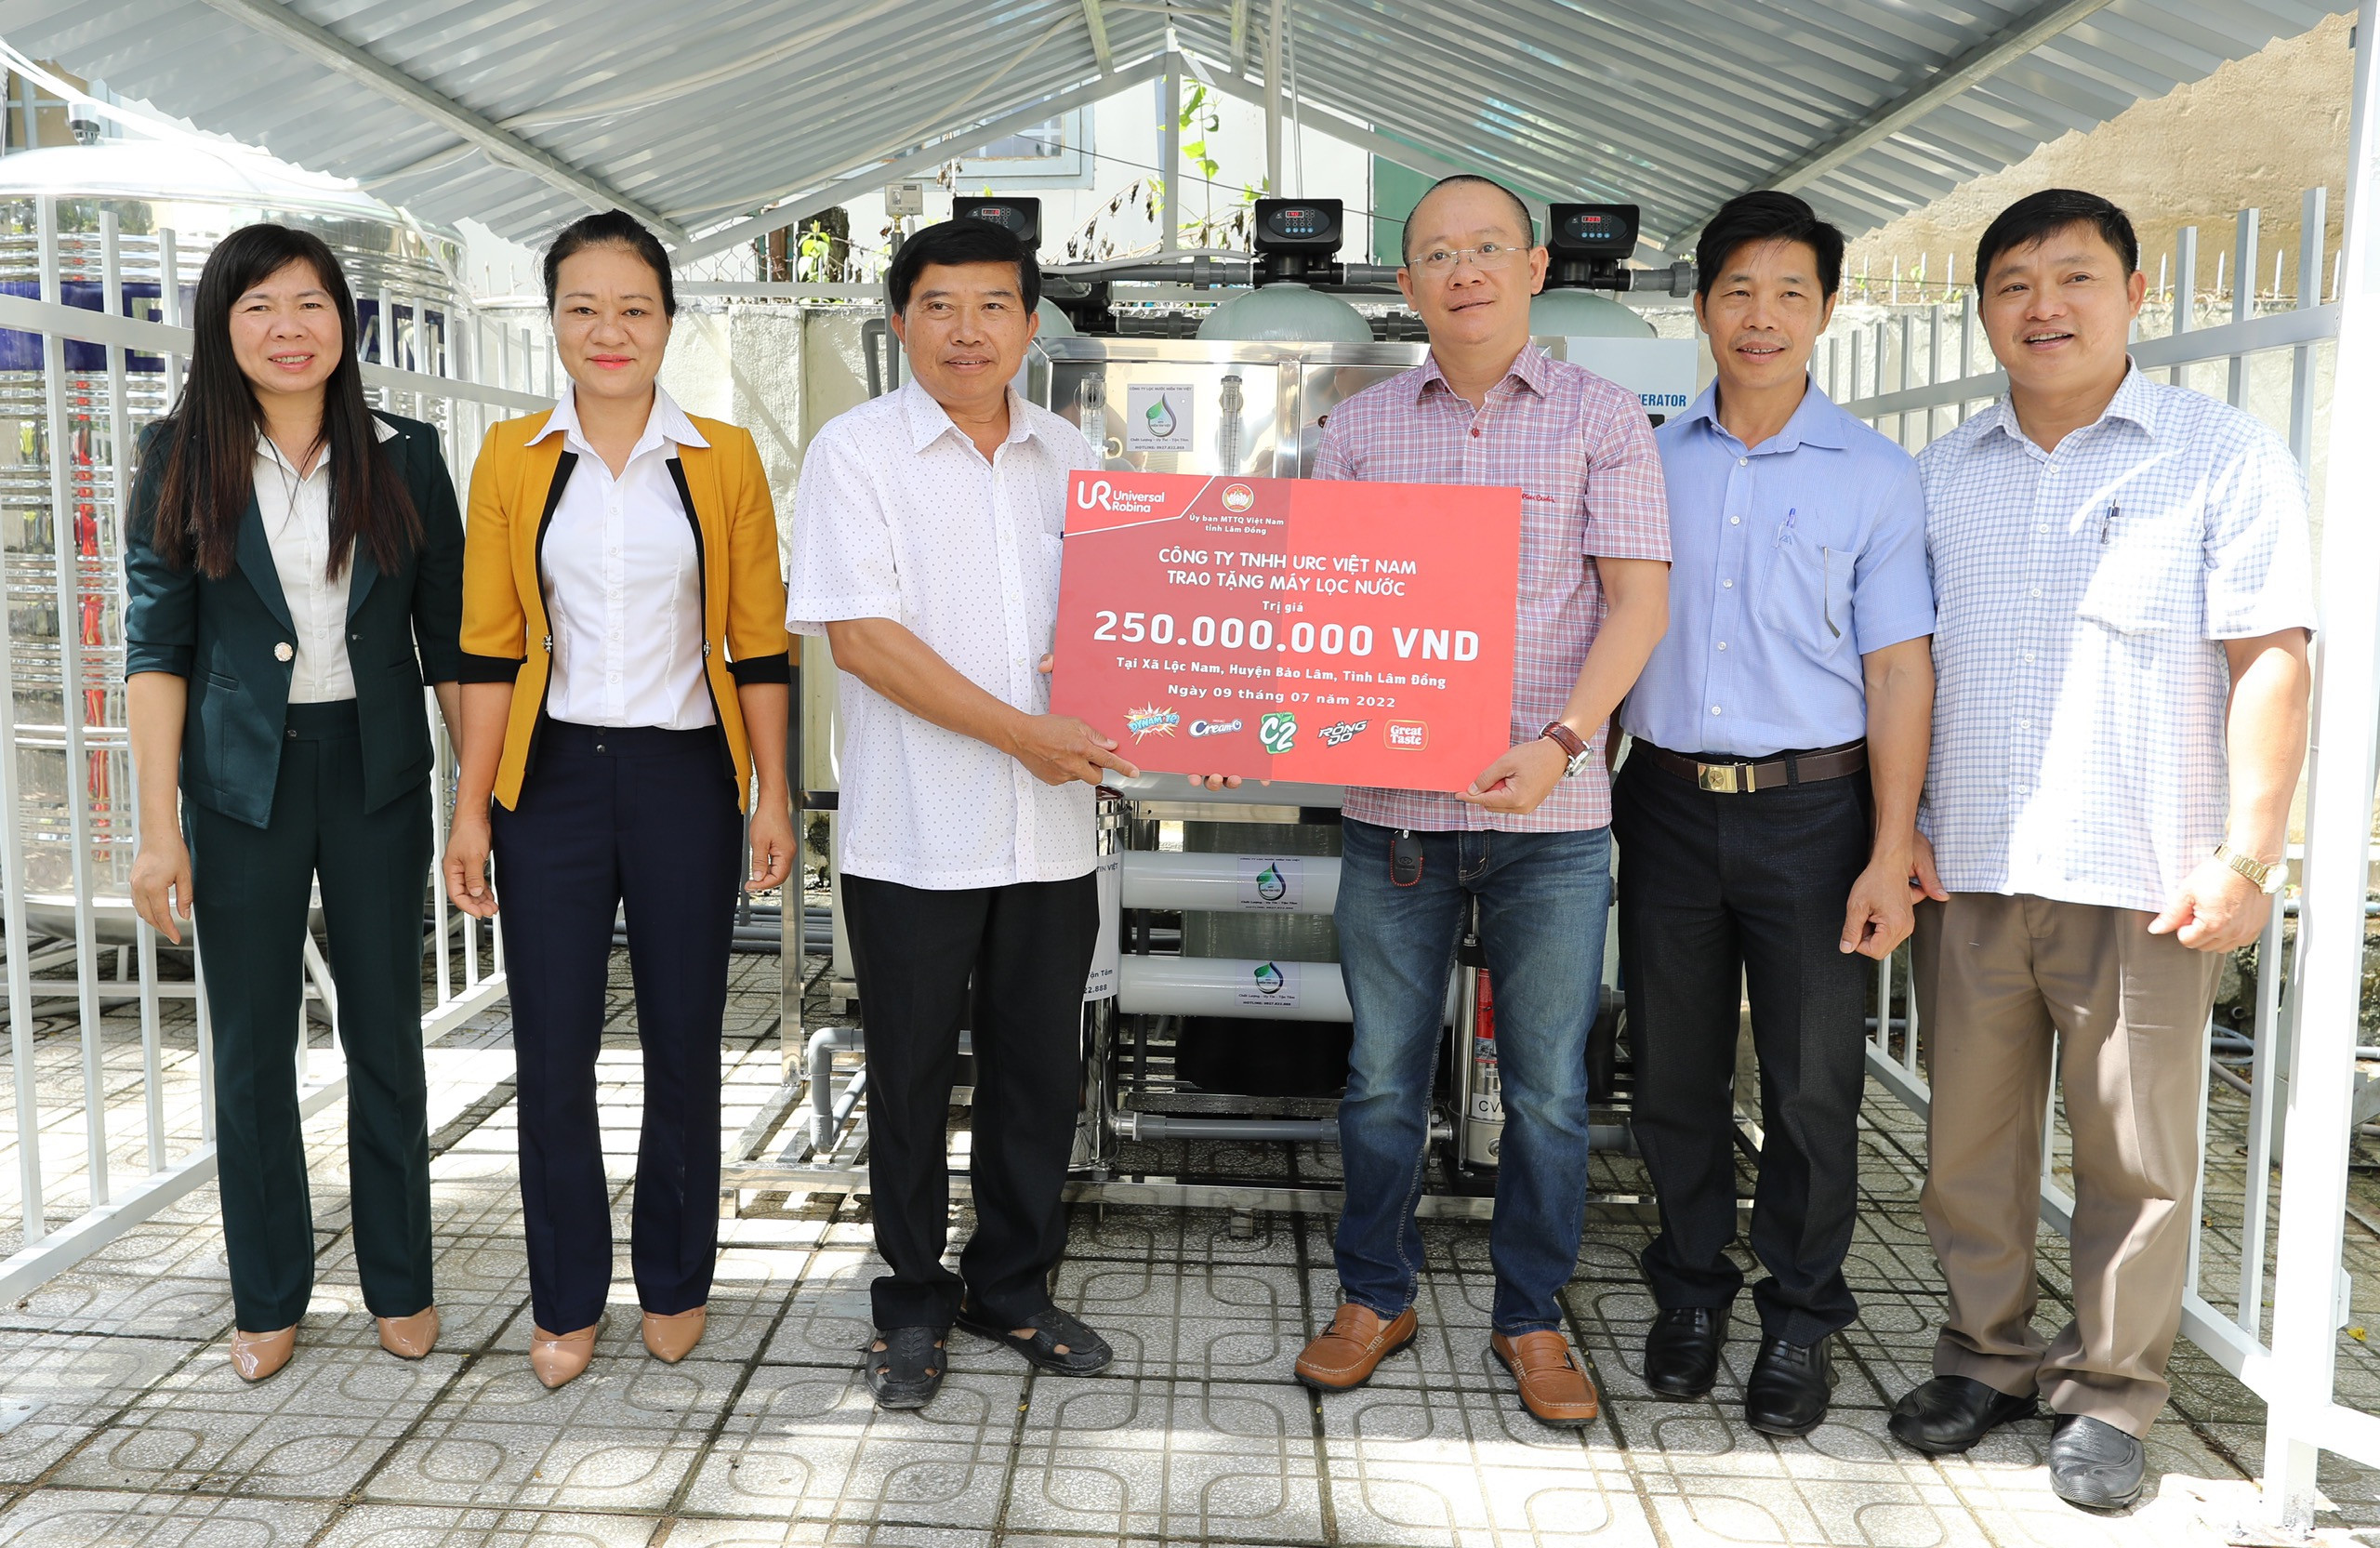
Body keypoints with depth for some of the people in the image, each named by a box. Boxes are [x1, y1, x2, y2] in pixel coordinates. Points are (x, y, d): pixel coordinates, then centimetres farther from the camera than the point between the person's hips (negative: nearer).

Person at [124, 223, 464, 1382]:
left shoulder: (405, 457, 0)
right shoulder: (182, 459, -2)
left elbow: (450, 638, 2)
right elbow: (156, 648, -3)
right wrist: (160, 829, -8)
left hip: (377, 772, 1)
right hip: (241, 778, 0)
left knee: (387, 1037, 10)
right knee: (252, 1048, 9)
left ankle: (399, 1282, 26)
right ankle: (267, 1297, 26)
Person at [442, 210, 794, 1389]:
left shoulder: (723, 459, 2)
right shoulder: (512, 460, 4)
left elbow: (760, 642, 3)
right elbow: (490, 649, 4)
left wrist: (773, 795, -1)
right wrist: (471, 807, 0)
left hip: (684, 775, 0)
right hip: (553, 777, 1)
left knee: (683, 1041, 7)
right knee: (552, 1050, 4)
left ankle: (674, 1285, 26)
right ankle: (568, 1299, 22)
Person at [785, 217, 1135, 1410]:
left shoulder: (1071, 458, 10)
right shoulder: (856, 451, -4)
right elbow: (859, 635, -13)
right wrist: (1019, 732, -17)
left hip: (1050, 830, 4)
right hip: (913, 833, -4)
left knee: (1040, 1073, 12)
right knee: (911, 1077, 8)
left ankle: (1012, 1289, 30)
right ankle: (913, 1304, 26)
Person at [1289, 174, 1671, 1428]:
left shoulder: (1601, 419, 3)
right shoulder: (1359, 429, 9)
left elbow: (1638, 597, -3)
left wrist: (1559, 741, -17)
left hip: (1551, 811, -1)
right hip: (1390, 805, 2)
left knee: (1547, 1086, 8)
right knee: (1383, 1077, 11)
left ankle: (1532, 1317, 26)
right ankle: (1374, 1298, 28)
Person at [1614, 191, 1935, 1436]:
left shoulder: (1874, 477, 0)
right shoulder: (1647, 461, 7)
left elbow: (1897, 669, -2)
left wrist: (1890, 853, -9)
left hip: (1812, 809, -2)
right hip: (1666, 805, 2)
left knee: (1812, 1082, 6)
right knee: (1673, 1071, 11)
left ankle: (1801, 1318, 24)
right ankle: (1691, 1289, 30)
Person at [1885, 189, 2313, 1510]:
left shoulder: (2224, 456, 1)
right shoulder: (1940, 476, 12)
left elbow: (2270, 662, -4)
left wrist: (2246, 855, -11)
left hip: (2141, 881, -3)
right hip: (1966, 871, 4)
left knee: (2135, 1155, 5)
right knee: (1969, 1138, 11)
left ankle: (2108, 1395, 22)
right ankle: (1987, 1358, 28)